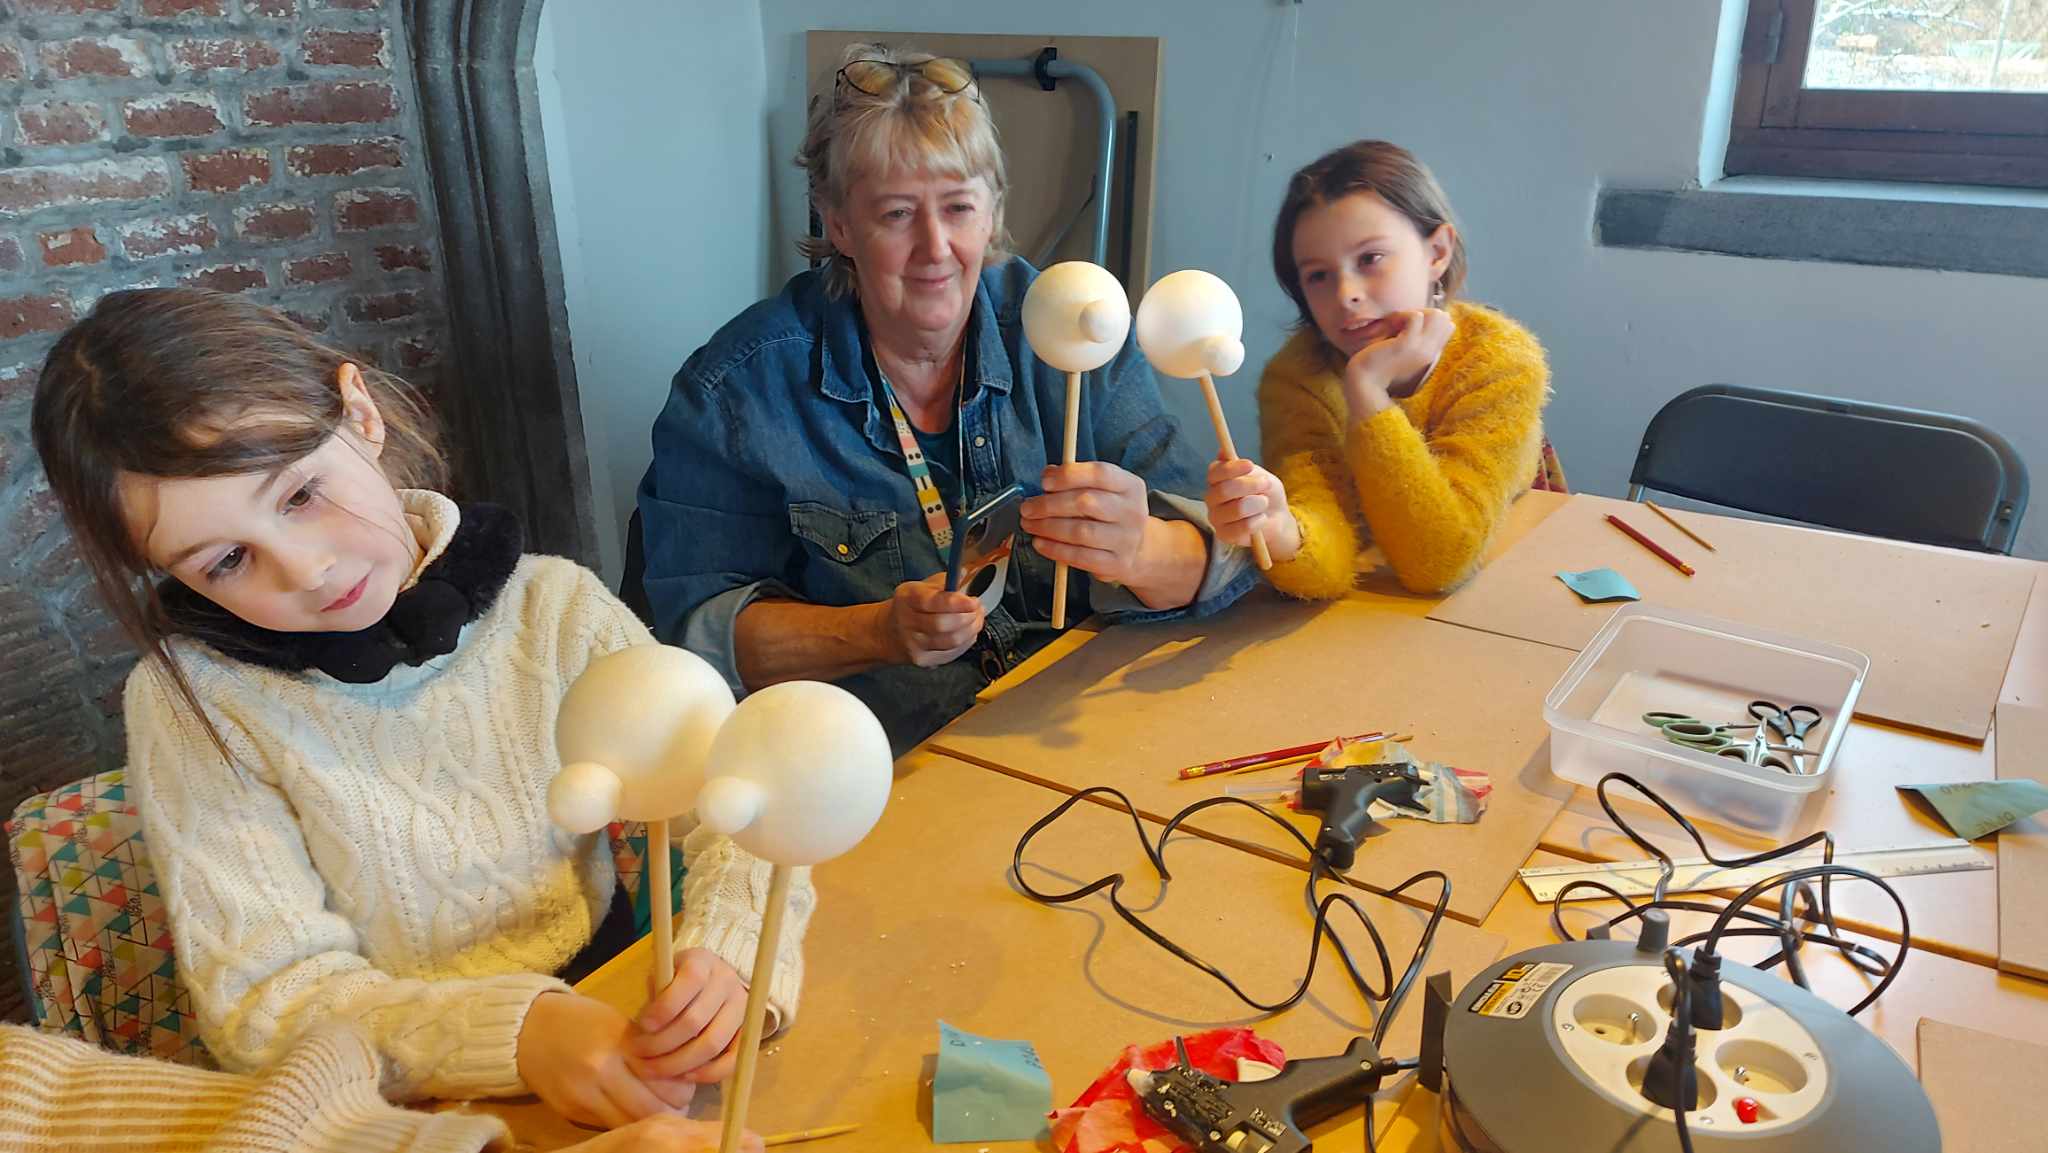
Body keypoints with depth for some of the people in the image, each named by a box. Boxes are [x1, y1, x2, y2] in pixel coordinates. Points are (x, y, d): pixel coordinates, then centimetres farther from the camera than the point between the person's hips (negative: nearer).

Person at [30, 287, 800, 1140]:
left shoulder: (555, 610, -6)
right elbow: (264, 996, -11)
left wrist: (728, 956, -27)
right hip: (393, 1101, -1)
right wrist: (517, 1032, -27)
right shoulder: (189, 702, -8)